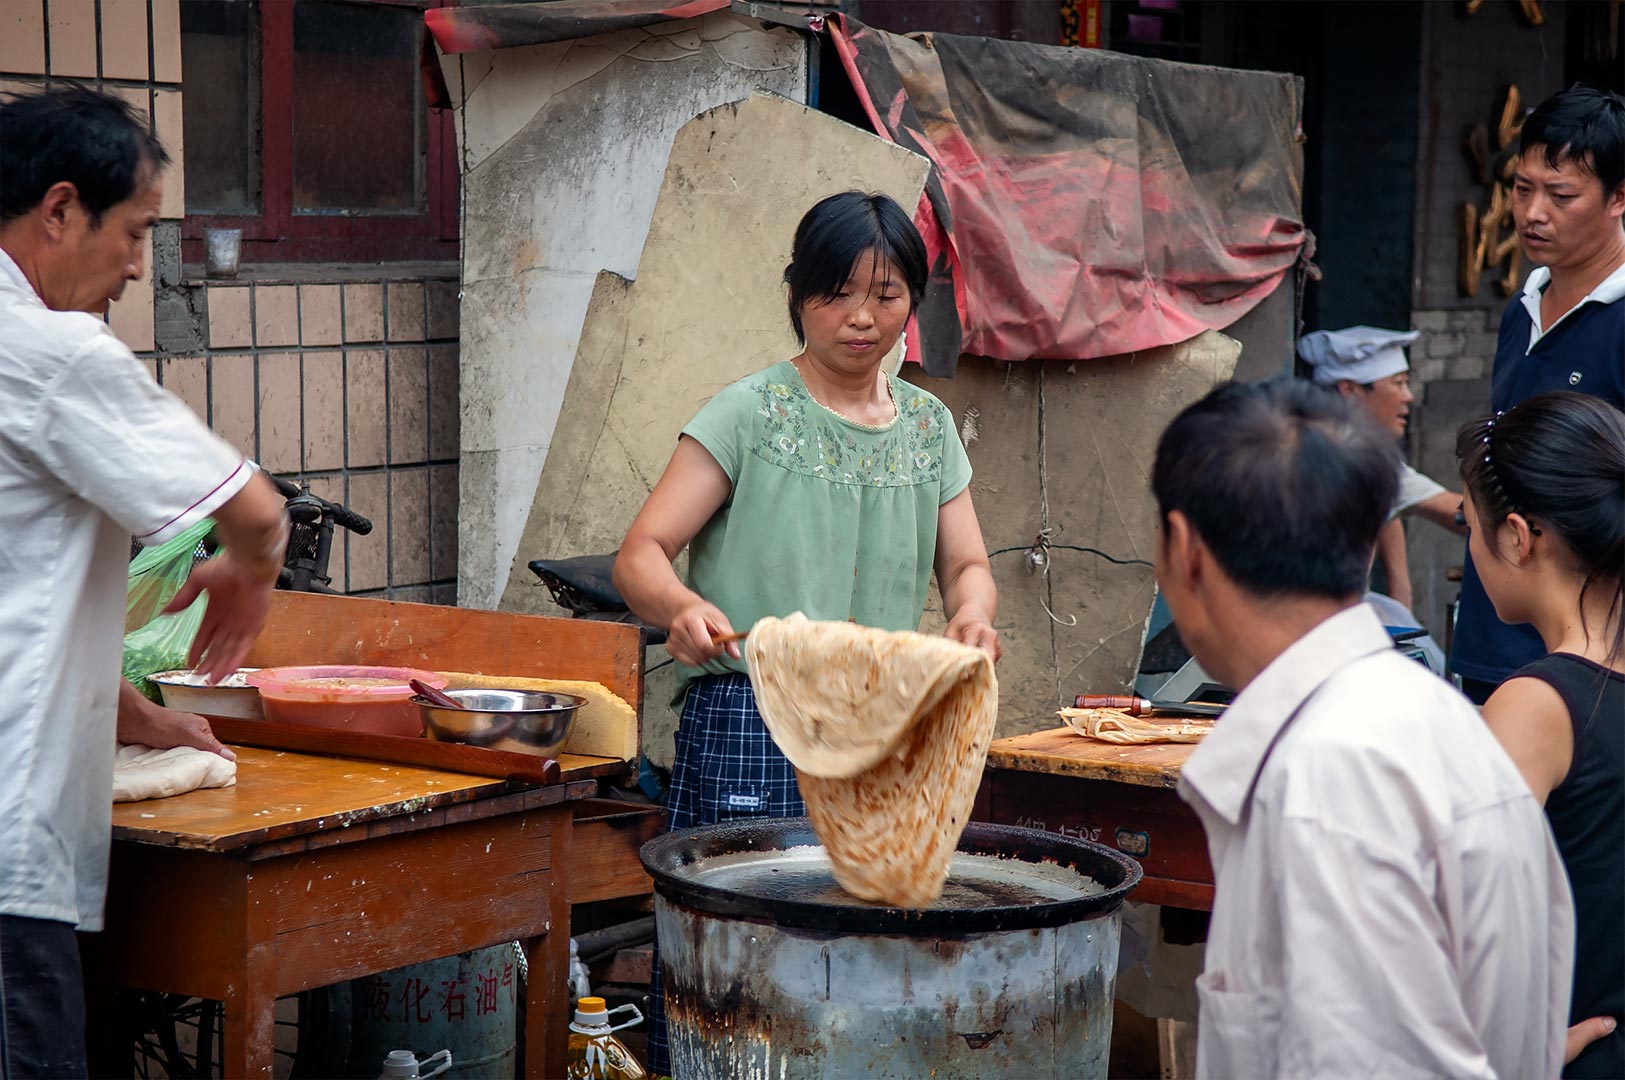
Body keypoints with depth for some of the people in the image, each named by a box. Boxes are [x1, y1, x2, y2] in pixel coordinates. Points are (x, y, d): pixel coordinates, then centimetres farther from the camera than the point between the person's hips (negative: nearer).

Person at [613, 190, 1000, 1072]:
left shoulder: (928, 427, 14)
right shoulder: (751, 415, -1)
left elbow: (966, 564, 13)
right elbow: (640, 554, -7)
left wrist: (973, 614, -11)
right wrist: (681, 607, -29)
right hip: (751, 728, -4)